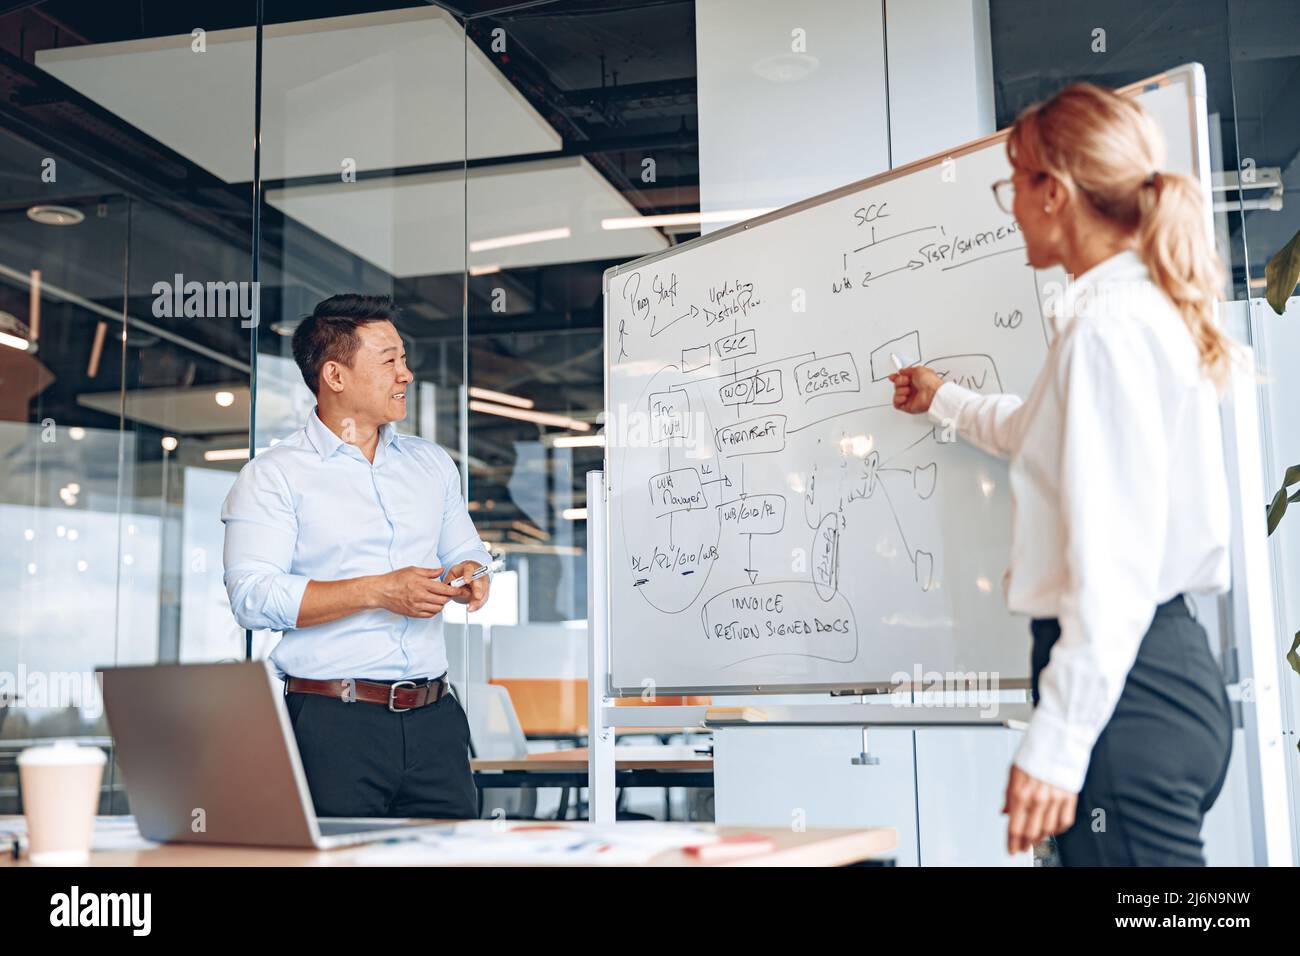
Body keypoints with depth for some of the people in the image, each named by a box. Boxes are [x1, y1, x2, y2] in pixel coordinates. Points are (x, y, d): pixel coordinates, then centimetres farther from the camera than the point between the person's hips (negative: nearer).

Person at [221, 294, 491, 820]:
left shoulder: (433, 464, 17)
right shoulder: (271, 475, -1)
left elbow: (466, 553, 24)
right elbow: (253, 597, -11)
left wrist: (469, 574, -1)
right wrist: (378, 591, -17)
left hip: (434, 718, 5)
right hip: (333, 725, -4)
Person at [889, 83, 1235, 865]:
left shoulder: (1108, 326, -16)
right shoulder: (1146, 311, 16)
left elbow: (1115, 560, -22)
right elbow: (1051, 436, 37)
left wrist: (1056, 740, -21)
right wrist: (946, 402, 52)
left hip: (1126, 682, -10)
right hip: (1167, 662, 10)